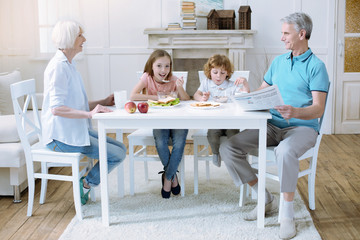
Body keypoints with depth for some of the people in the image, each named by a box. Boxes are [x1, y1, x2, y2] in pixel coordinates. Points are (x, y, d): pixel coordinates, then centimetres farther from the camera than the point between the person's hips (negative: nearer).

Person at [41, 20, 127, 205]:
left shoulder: (68, 64, 14)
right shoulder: (58, 66, -17)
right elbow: (57, 108, -25)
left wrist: (104, 102, 10)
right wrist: (90, 113, -30)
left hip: (75, 130, 10)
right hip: (62, 136, -10)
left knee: (120, 148, 6)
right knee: (117, 154, -13)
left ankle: (85, 185, 12)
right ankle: (85, 186, 5)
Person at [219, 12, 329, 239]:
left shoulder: (316, 66, -3)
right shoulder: (278, 61, 17)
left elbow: (318, 109, -13)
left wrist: (295, 112, -33)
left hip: (302, 127, -6)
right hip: (272, 125, 6)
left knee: (285, 151, -41)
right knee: (228, 148, -13)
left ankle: (287, 214, -24)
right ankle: (265, 198, -1)